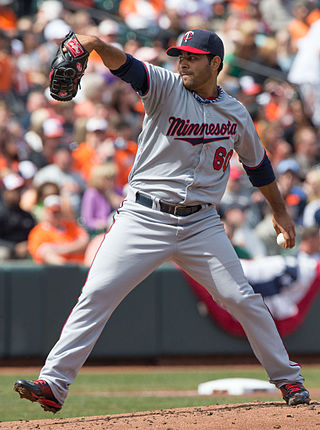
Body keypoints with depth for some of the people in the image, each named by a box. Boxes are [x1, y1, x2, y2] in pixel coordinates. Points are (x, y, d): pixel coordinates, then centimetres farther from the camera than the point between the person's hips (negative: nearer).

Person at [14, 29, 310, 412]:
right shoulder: (166, 87, -2)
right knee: (97, 293, -13)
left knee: (241, 299, -1)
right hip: (144, 218, -2)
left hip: (201, 223, 2)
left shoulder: (236, 115, 7)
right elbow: (125, 66, -21)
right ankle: (53, 384, -14)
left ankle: (288, 379, 17)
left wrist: (279, 211, 27)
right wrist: (98, 46, -42)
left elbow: (257, 164, 24)